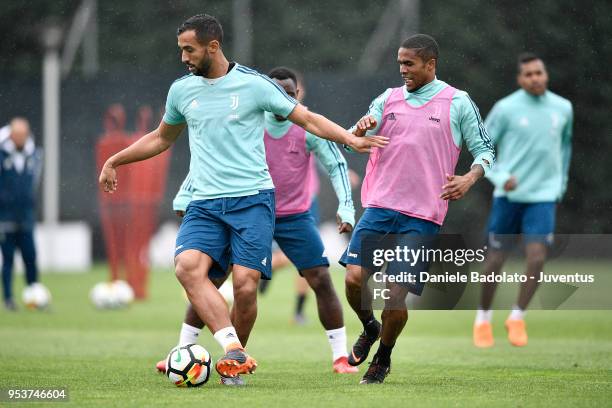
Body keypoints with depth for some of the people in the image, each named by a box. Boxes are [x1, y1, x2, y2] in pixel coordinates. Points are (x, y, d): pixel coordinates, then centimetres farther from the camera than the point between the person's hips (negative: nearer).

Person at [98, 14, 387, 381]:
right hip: (205, 203, 3)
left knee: (245, 285, -13)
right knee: (187, 266, -24)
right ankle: (233, 351, -30)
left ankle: (236, 358, 10)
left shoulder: (254, 84, -2)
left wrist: (351, 139, -11)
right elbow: (162, 138, 30)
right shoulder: (182, 90, 12)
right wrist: (115, 161, 30)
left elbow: (308, 119, 3)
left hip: (253, 199, -3)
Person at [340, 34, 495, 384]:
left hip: (422, 216, -3)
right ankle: (370, 329, 22)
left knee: (396, 292, -7)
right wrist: (360, 129, -15)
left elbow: (485, 150, 5)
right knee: (354, 278, -10)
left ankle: (383, 358, 19)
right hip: (380, 207, 3)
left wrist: (469, 179, -15)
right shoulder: (389, 98, 12)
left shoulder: (458, 103, 2)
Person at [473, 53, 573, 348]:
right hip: (508, 196, -2)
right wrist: (500, 177, -14)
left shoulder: (563, 108, 4)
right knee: (495, 262, 2)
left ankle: (517, 318, 5)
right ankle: (483, 319, 23)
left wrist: (560, 185, 21)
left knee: (537, 258, -14)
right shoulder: (505, 108, -7)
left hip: (543, 196, 2)